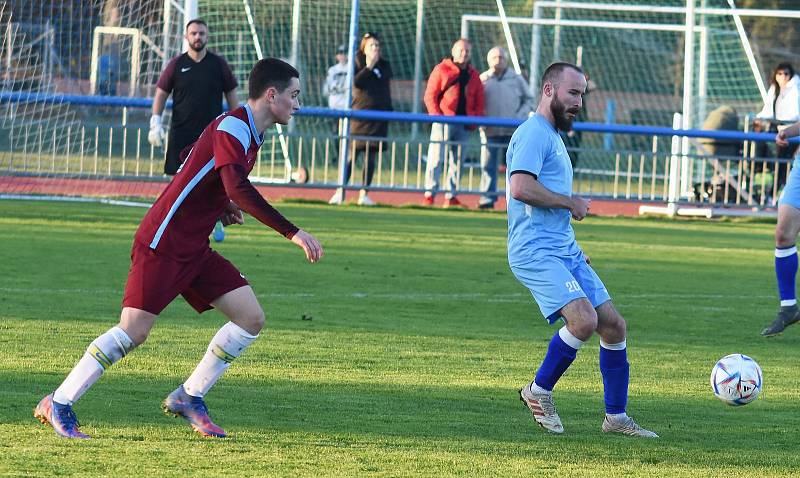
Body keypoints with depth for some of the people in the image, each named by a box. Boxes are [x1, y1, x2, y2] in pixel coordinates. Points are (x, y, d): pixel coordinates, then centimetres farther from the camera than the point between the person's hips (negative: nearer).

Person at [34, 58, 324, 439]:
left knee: (251, 318, -1)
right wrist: (292, 232, -33)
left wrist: (222, 207, 11)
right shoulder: (232, 127, -16)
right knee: (134, 331, -14)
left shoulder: (249, 135, 14)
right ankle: (58, 404, -3)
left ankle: (190, 397, 8)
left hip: (194, 250, 9)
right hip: (162, 245, -9)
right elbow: (238, 188, -31)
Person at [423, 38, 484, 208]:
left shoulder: (473, 75, 15)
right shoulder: (441, 70, 2)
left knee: (457, 161, 5)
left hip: (463, 124, 5)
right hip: (443, 122, -5)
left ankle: (451, 196, 9)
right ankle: (429, 195, -8)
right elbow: (430, 95, -2)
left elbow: (479, 101, 15)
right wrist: (437, 115, -12)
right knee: (436, 158, -8)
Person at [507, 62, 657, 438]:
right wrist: (571, 203, -12)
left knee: (613, 325, 4)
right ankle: (538, 392, -4)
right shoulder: (533, 133, -10)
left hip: (565, 250, 10)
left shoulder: (552, 136, 23)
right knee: (584, 320, -24)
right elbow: (520, 188, -25)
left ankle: (616, 417, 12)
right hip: (535, 251, -10)